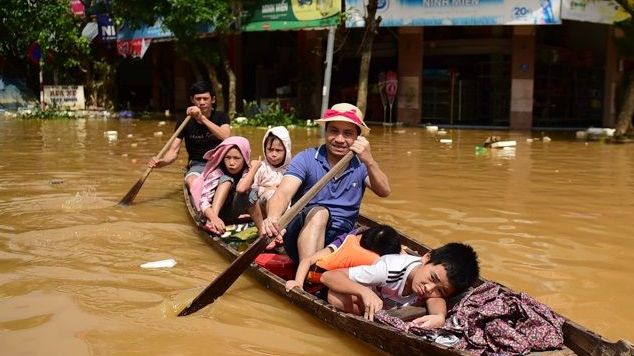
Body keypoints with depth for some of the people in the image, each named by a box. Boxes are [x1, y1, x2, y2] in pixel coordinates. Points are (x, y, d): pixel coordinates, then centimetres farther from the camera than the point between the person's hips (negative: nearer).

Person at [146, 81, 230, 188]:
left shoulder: (221, 117, 0)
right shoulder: (184, 122, 1)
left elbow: (225, 137, -22)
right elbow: (174, 151, -6)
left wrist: (202, 118, -31)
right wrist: (161, 162, -29)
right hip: (197, 165, 0)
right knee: (191, 181, -34)